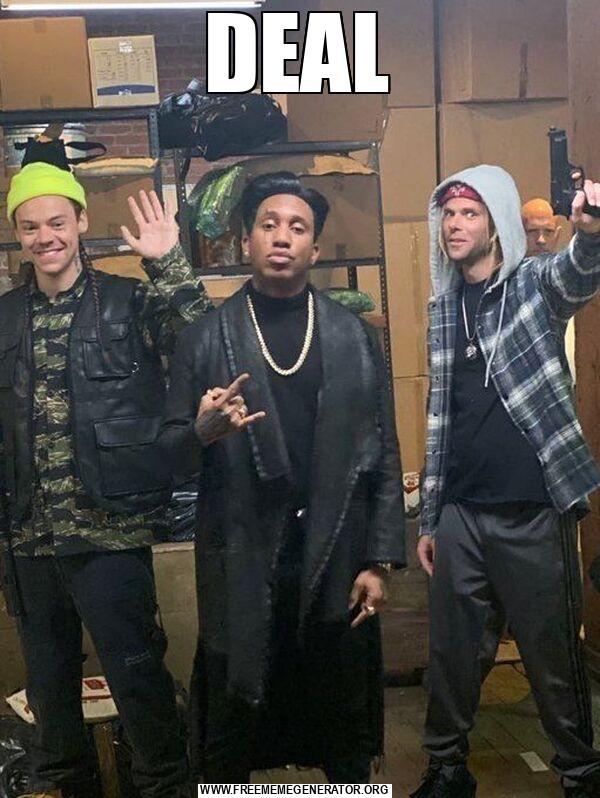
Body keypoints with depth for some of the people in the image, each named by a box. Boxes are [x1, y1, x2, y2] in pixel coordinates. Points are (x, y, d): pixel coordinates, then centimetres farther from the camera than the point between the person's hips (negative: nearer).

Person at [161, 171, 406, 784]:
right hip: (241, 567, -1)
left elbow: (382, 453, 4)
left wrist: (380, 559, -1)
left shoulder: (351, 335, 6)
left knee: (346, 740, 14)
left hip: (336, 561, 1)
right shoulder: (206, 338, 3)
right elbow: (171, 450, 2)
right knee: (230, 735, 10)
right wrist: (203, 432, -21)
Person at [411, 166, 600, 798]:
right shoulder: (443, 307, 10)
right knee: (449, 651, 13)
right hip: (460, 514, 4)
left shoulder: (535, 284, -2)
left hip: (534, 513, -4)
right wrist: (429, 518, 13)